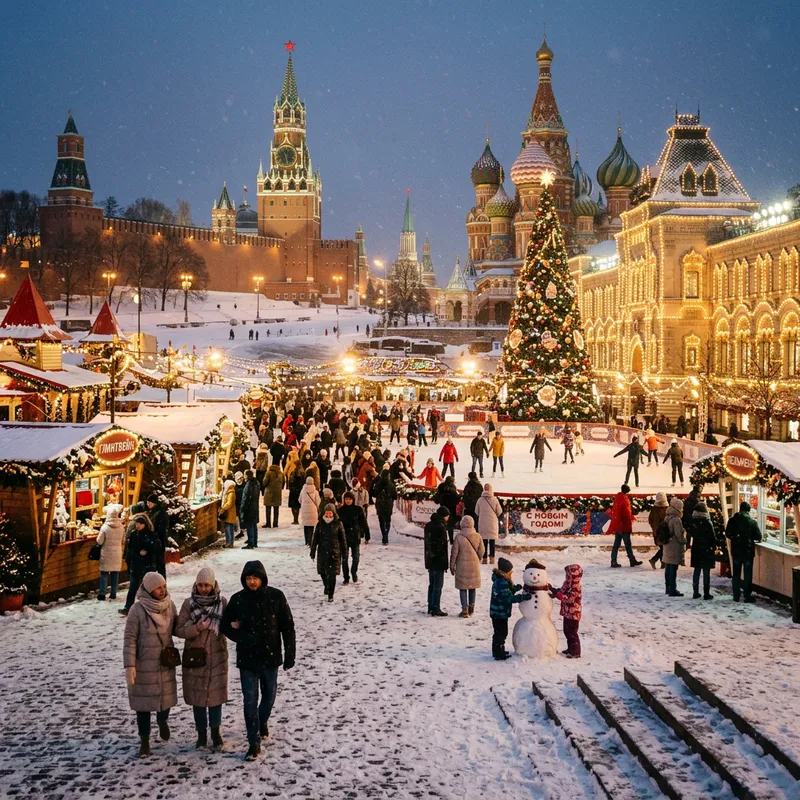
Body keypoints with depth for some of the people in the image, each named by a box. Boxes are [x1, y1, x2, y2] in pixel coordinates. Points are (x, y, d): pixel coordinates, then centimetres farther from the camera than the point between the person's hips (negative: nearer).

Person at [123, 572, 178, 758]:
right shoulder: (138, 609, -16)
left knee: (166, 696, 13)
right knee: (144, 702, 5)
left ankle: (162, 721, 46)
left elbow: (176, 627, 14)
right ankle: (144, 741, 20)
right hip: (144, 665, -4)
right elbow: (129, 638, -14)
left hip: (166, 662, 4)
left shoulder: (169, 605, -1)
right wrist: (129, 665, -18)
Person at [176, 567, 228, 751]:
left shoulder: (222, 602, -3)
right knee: (197, 696, 7)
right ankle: (201, 734, 21)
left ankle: (215, 733, 18)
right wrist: (196, 628, -22)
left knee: (215, 695, 4)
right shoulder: (189, 603, -4)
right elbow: (179, 630, -5)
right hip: (195, 657, 0)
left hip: (217, 657, 0)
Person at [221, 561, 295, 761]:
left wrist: (289, 654, -3)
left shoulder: (275, 596, -9)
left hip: (270, 656, 1)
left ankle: (263, 721, 47)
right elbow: (225, 625, 2)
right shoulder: (237, 599, -7)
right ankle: (254, 743, 6)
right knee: (250, 701, -2)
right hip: (247, 659, -1)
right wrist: (244, 638, -13)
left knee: (269, 696, 18)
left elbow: (287, 627, -3)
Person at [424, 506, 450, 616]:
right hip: (438, 561, -9)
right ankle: (435, 608, -1)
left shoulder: (429, 525, 9)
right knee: (438, 585, -3)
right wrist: (445, 563, -13)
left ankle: (431, 607, 21)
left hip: (430, 560, 9)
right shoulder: (440, 527, -18)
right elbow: (443, 545, -18)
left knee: (432, 584, 16)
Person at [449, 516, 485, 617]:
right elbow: (481, 551, 4)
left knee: (463, 588, 3)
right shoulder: (477, 537, -4)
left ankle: (465, 609, -3)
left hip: (462, 566, -3)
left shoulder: (459, 537, -13)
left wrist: (452, 565, 3)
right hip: (474, 566, 3)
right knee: (472, 588, 16)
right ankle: (471, 608, 24)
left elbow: (454, 553, -9)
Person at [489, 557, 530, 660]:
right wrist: (523, 597, -24)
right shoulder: (502, 583, -24)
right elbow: (509, 598, -24)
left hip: (496, 612, 10)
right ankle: (499, 654, 5)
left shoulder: (499, 581, 8)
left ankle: (497, 651, 30)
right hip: (500, 613, -10)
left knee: (499, 632, 20)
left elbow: (507, 593, 16)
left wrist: (514, 588, 3)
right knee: (501, 633, -1)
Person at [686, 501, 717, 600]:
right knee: (706, 572, 1)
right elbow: (713, 536, -11)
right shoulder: (707, 522, -15)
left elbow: (689, 535, 6)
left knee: (696, 571, 13)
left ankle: (696, 593, 15)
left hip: (696, 550, 4)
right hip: (706, 550, -4)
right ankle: (706, 594, 2)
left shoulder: (692, 522, -1)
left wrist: (688, 545, 18)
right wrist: (714, 546, 3)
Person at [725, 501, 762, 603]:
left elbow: (727, 534, 5)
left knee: (736, 573, 12)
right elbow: (758, 536, -9)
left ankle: (736, 595, 14)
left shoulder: (732, 520, -4)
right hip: (748, 551, -3)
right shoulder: (752, 522, -12)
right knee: (748, 574, 6)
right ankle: (747, 596, 7)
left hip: (736, 550, 3)